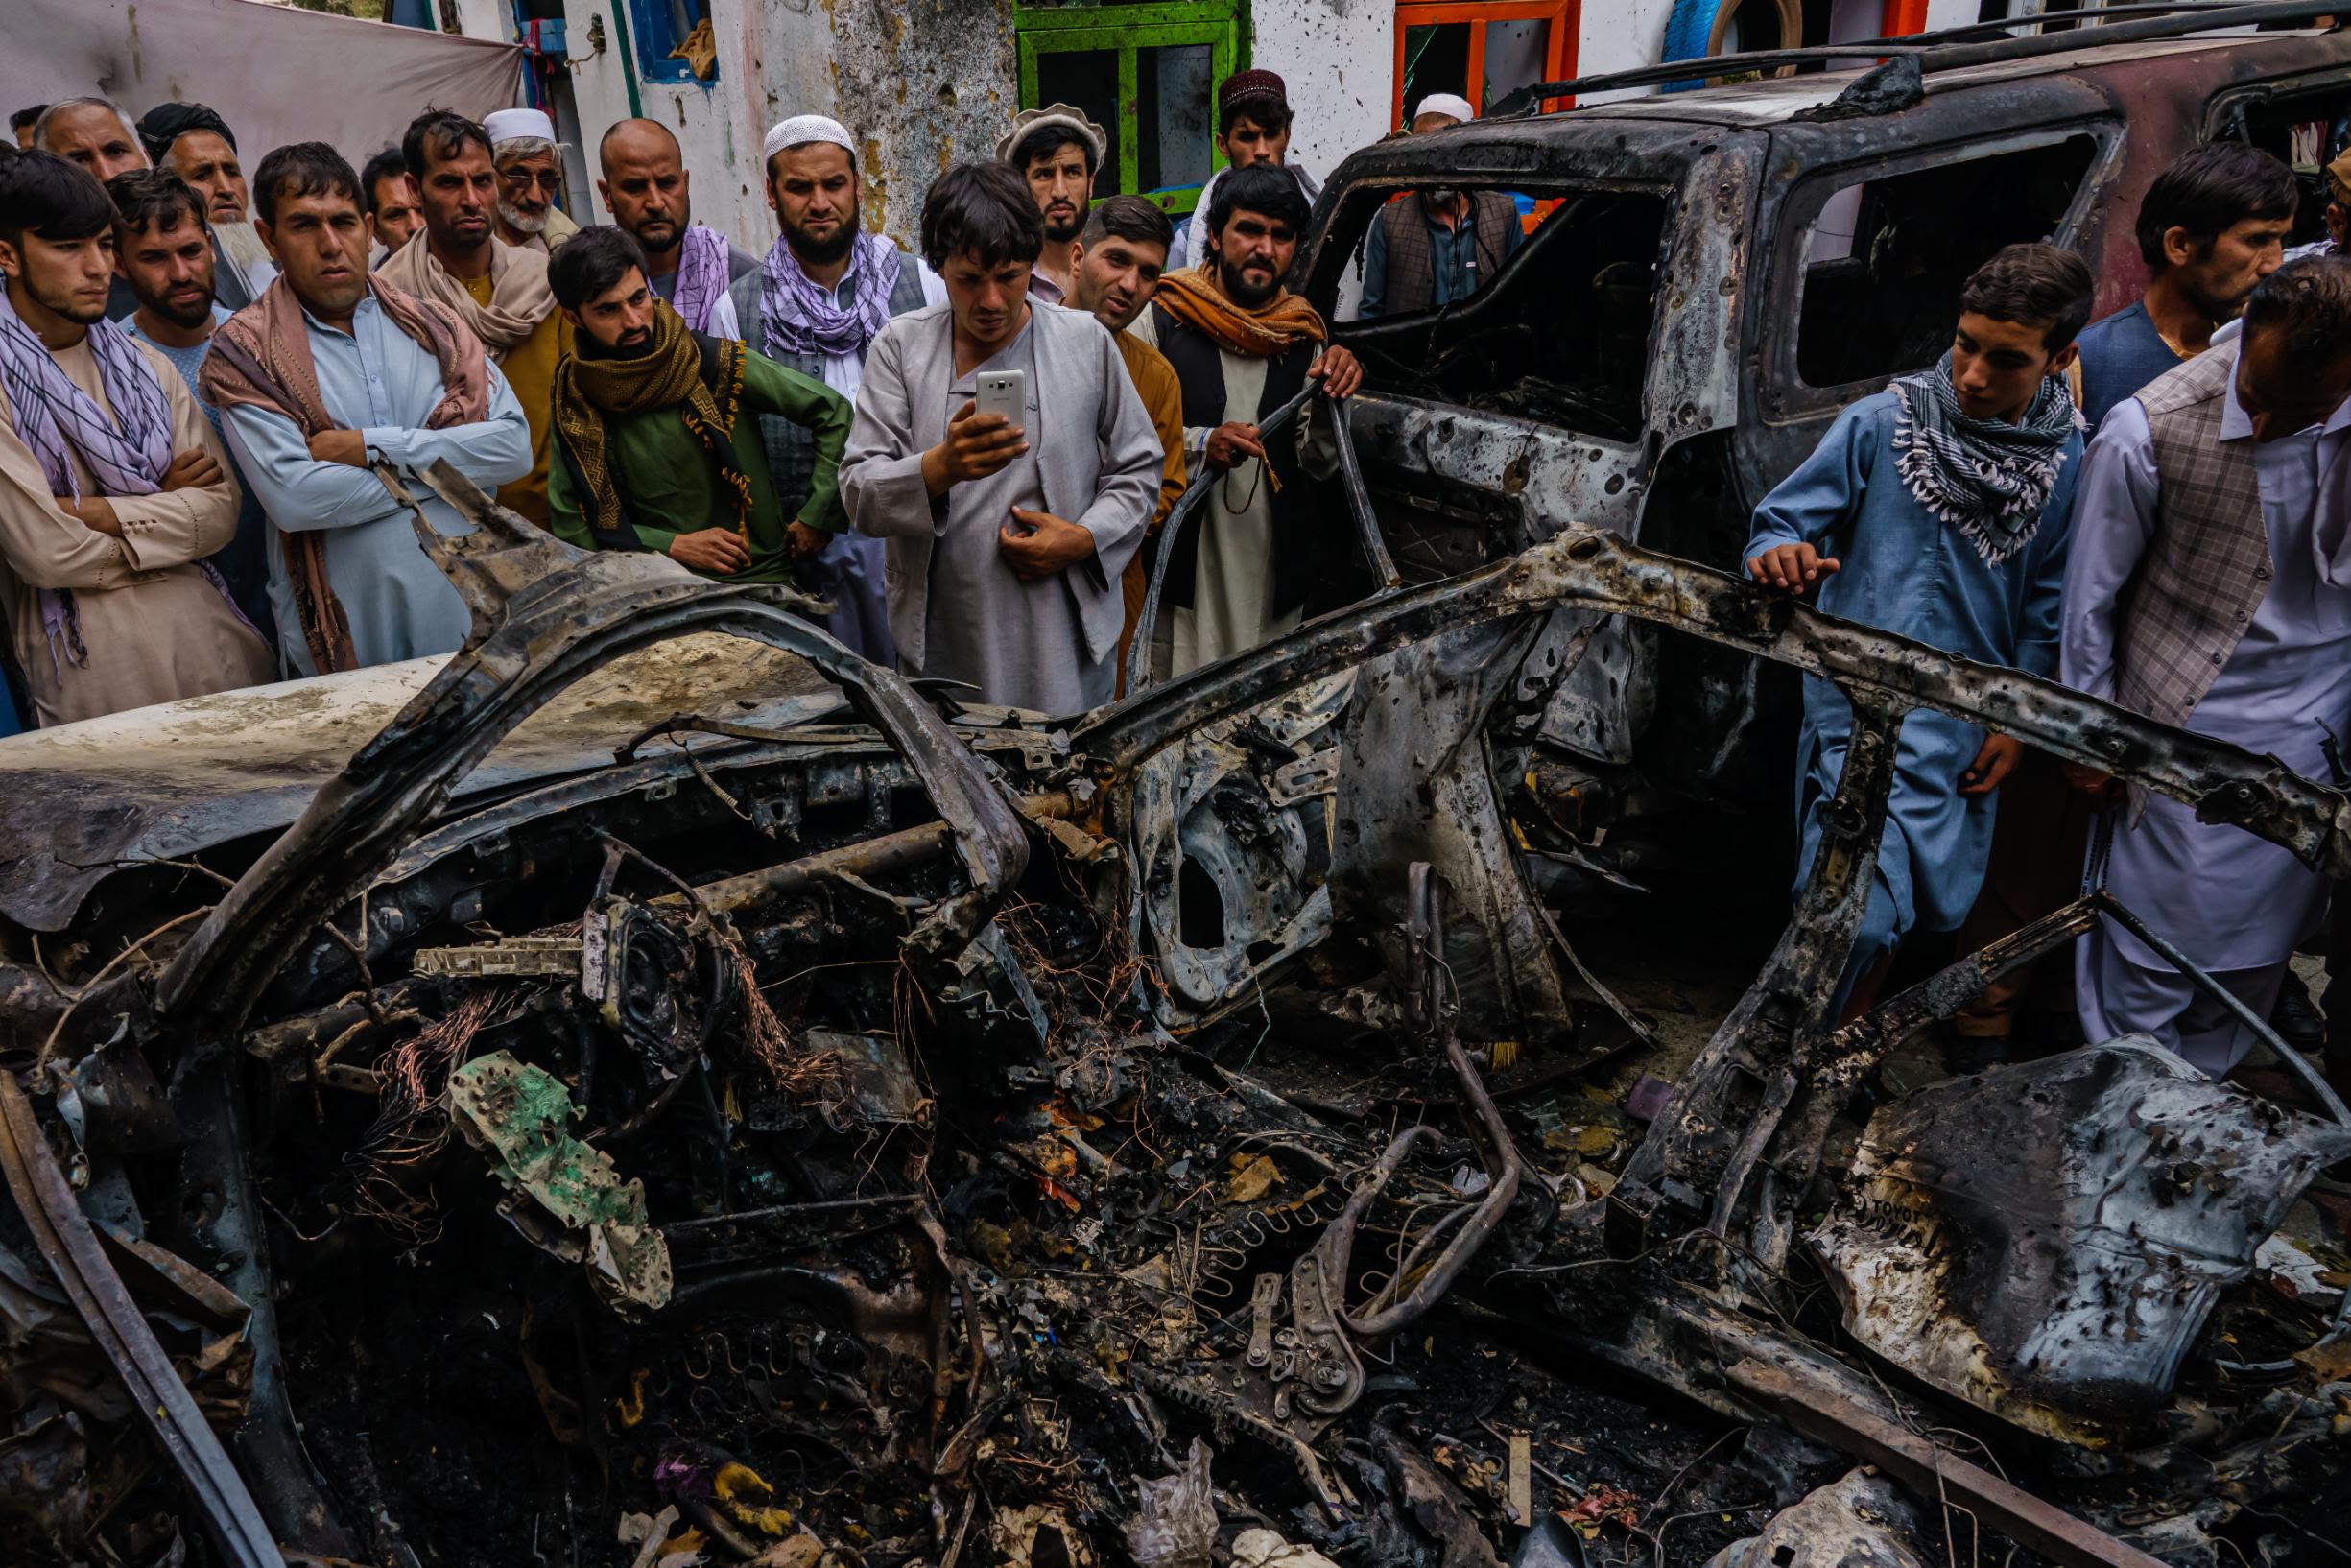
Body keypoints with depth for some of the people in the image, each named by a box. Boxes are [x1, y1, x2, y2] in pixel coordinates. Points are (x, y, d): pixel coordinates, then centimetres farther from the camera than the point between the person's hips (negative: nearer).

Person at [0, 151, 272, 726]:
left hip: (213, 636, 5)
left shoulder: (143, 365, 12)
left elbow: (220, 512, 1)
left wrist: (94, 511, -11)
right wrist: (164, 504, -1)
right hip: (90, 662, -5)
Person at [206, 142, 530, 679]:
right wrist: (445, 468, -9)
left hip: (471, 617, 3)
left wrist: (376, 447, -13)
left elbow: (514, 446, -5)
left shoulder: (432, 323, 8)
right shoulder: (243, 351, -1)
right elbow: (291, 497, -15)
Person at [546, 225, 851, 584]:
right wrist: (674, 546, -7)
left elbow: (834, 412, 0)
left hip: (763, 577, -1)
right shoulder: (574, 400, 2)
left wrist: (813, 521, -3)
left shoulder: (716, 363, -5)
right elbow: (569, 526, 4)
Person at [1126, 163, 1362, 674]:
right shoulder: (1160, 320, -3)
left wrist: (1328, 405, -9)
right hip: (1181, 566, -4)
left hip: (1274, 572, 4)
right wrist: (1199, 444, -21)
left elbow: (1319, 465, 9)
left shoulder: (1304, 336, 10)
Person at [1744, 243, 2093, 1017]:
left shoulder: (2068, 464, 1)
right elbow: (1781, 521, -9)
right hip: (1863, 710, -4)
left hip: (1965, 724, 4)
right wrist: (1779, 557, -32)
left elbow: (2046, 605, 9)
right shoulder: (1880, 423, -9)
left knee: (1922, 904, 14)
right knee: (1861, 912, -15)